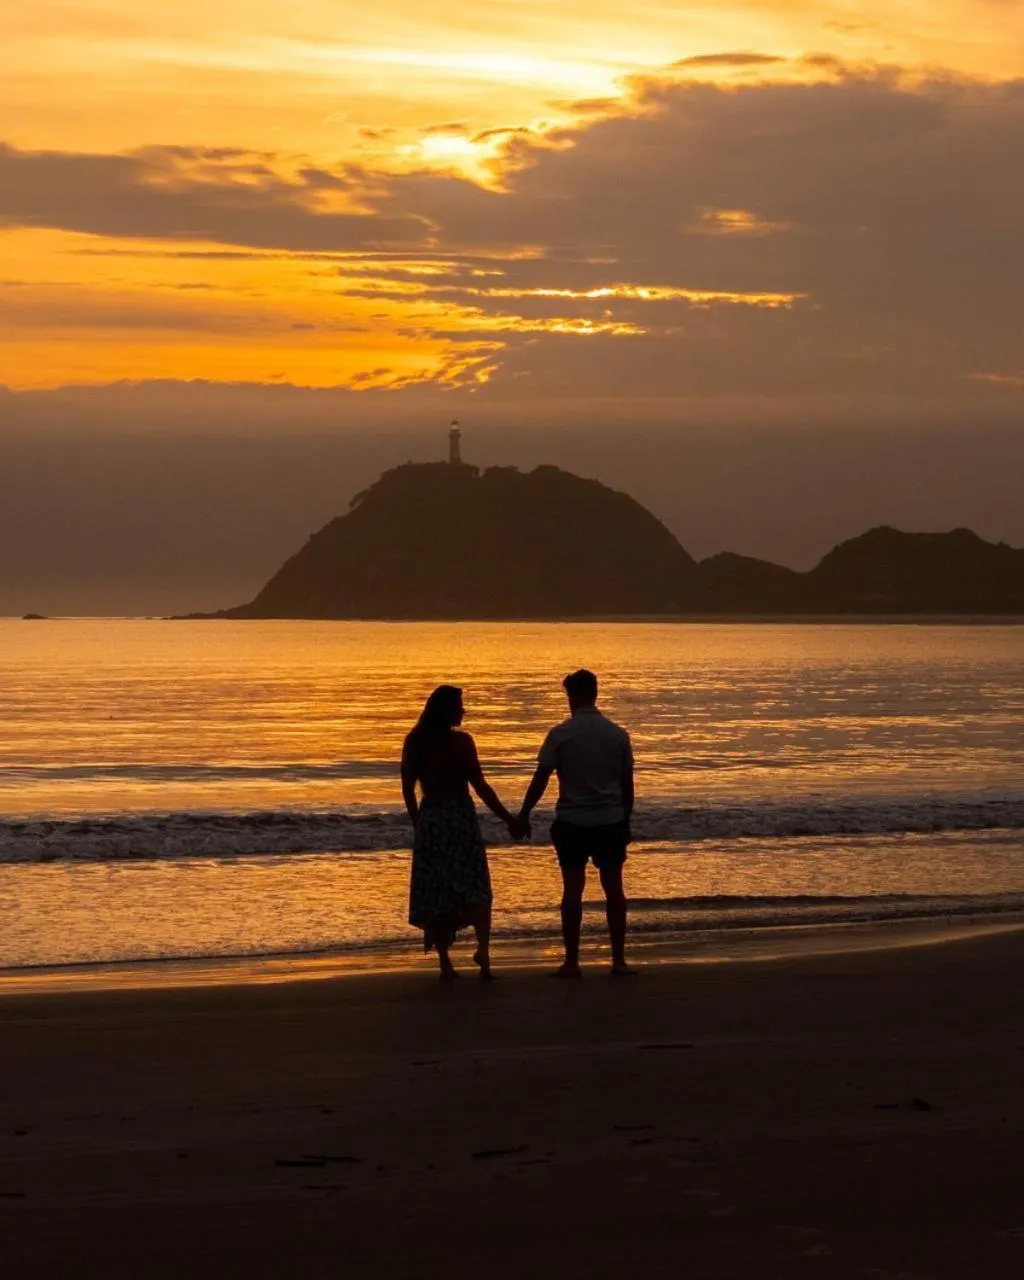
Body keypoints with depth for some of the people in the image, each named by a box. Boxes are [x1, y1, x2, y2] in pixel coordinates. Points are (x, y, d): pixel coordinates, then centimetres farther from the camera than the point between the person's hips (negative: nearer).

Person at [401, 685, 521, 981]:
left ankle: (445, 962, 6)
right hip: (460, 817, -4)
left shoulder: (414, 742, 4)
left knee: (434, 893, 8)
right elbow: (480, 787, -11)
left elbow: (407, 788, 9)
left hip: (429, 819, 4)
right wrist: (508, 818, -4)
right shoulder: (460, 741, -9)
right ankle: (483, 949, -22)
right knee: (475, 889, 0)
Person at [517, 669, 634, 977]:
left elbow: (540, 779, -6)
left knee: (573, 891, 2)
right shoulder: (618, 734, 2)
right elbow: (627, 783, 7)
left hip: (571, 822, -2)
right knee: (614, 889, 8)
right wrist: (626, 820, 18)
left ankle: (572, 962, 3)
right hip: (611, 822, 2)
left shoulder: (561, 734, -7)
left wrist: (524, 814, 5)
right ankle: (618, 960, 9)